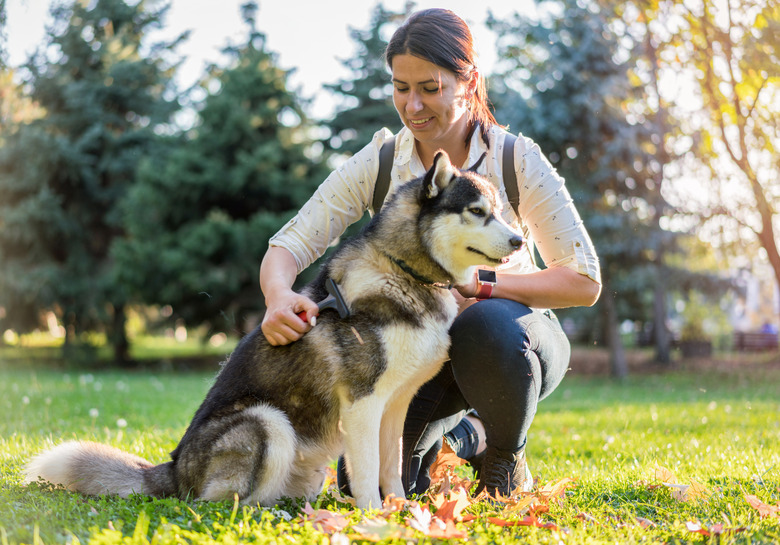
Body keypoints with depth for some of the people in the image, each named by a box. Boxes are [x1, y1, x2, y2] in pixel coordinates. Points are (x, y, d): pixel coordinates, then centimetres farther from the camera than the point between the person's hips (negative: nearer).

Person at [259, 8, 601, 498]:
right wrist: (279, 296, -37)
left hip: (510, 332, -2)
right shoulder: (377, 163, -9)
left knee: (488, 327, -39)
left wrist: (477, 285, -26)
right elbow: (289, 245, -13)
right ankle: (456, 433, 19)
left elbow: (584, 282, -15)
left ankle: (506, 459, -8)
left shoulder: (517, 160, -14)